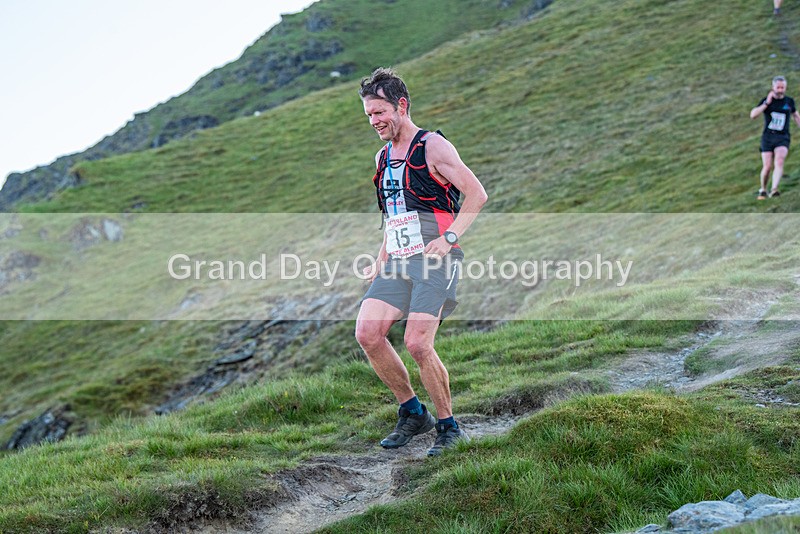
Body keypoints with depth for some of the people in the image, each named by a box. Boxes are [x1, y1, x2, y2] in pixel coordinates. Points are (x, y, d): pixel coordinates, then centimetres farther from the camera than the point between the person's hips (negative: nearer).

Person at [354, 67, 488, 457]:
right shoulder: (383, 157, 20)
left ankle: (449, 427, 3)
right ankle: (412, 413, 8)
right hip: (398, 261, 7)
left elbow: (477, 194, -8)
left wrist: (448, 238, -16)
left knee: (417, 344, -16)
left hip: (435, 260, -7)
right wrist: (381, 261, 21)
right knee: (367, 334, -9)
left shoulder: (431, 147, -4)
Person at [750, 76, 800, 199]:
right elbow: (753, 115, -13)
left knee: (779, 162, -24)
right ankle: (763, 190, 22)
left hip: (783, 139, 0)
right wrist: (766, 103, -18)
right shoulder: (766, 100, 0)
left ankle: (774, 189, -35)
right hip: (768, 138, 0)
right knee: (767, 167, -3)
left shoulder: (789, 101, 6)